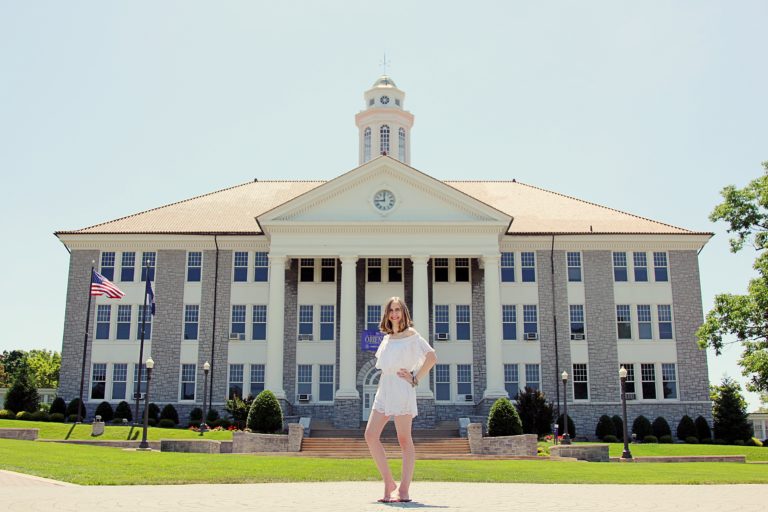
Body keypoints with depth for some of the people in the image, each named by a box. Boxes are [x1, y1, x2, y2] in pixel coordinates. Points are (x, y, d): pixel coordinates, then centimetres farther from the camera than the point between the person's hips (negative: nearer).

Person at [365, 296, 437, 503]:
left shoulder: (411, 334, -1)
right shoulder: (387, 338, 19)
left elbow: (432, 357, -9)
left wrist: (415, 379, -10)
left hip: (401, 390, -8)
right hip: (384, 390, 8)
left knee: (404, 439, -5)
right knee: (370, 435, 0)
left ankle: (403, 490, -3)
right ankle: (389, 485, 6)